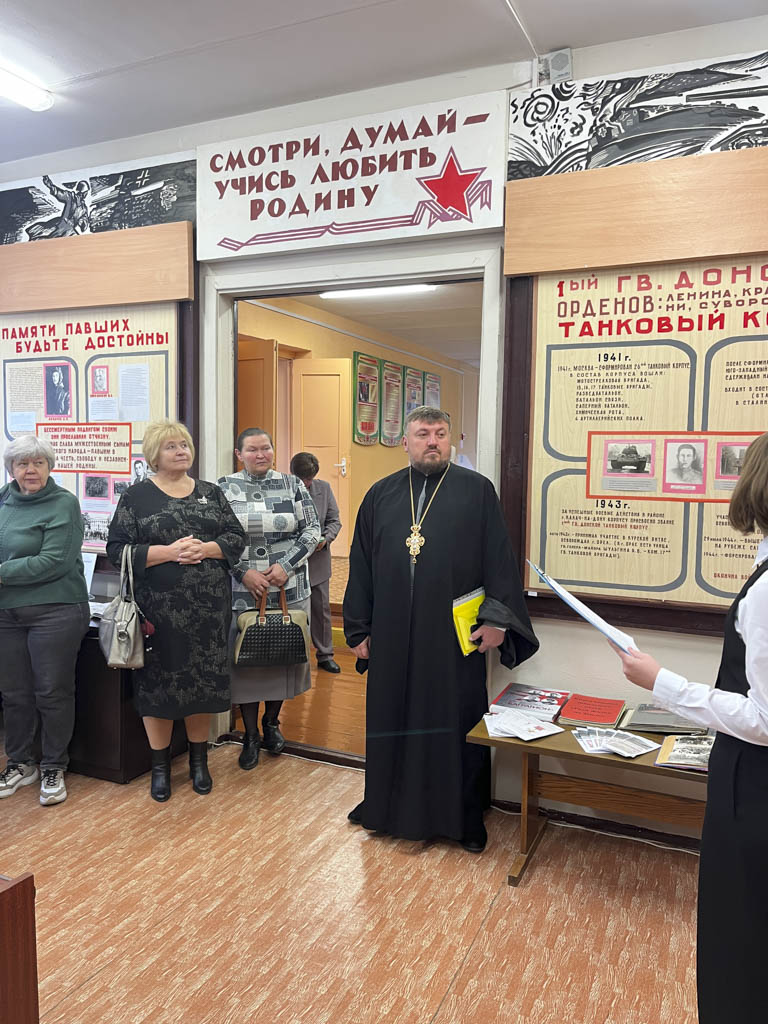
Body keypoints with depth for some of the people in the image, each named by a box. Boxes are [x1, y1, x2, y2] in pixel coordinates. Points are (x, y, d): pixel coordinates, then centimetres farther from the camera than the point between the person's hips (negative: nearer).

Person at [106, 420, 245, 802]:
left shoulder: (210, 493, 11)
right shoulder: (137, 496, 1)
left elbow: (236, 538, 7)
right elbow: (117, 548, -5)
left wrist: (205, 548, -12)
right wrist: (169, 551, -17)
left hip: (207, 606, 3)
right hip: (159, 608, -2)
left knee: (205, 680, 9)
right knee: (159, 681, 5)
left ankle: (199, 760, 27)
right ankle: (160, 766, 23)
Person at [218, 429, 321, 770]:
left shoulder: (292, 485, 4)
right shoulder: (224, 488, 1)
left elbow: (312, 530, 1)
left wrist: (285, 566, -11)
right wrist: (244, 573, -13)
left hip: (289, 589, 1)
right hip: (241, 591, -1)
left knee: (283, 656, 11)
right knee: (245, 660, 5)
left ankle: (271, 723, 35)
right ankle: (251, 736, 22)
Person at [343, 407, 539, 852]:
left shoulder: (477, 491, 1)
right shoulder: (381, 495, 9)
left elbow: (500, 559, -2)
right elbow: (361, 565, 9)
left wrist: (497, 619, -9)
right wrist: (359, 629, 7)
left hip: (455, 635, -2)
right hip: (394, 636, 3)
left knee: (458, 723, 8)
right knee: (393, 720, 13)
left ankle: (465, 816, 25)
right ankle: (389, 804, 34)